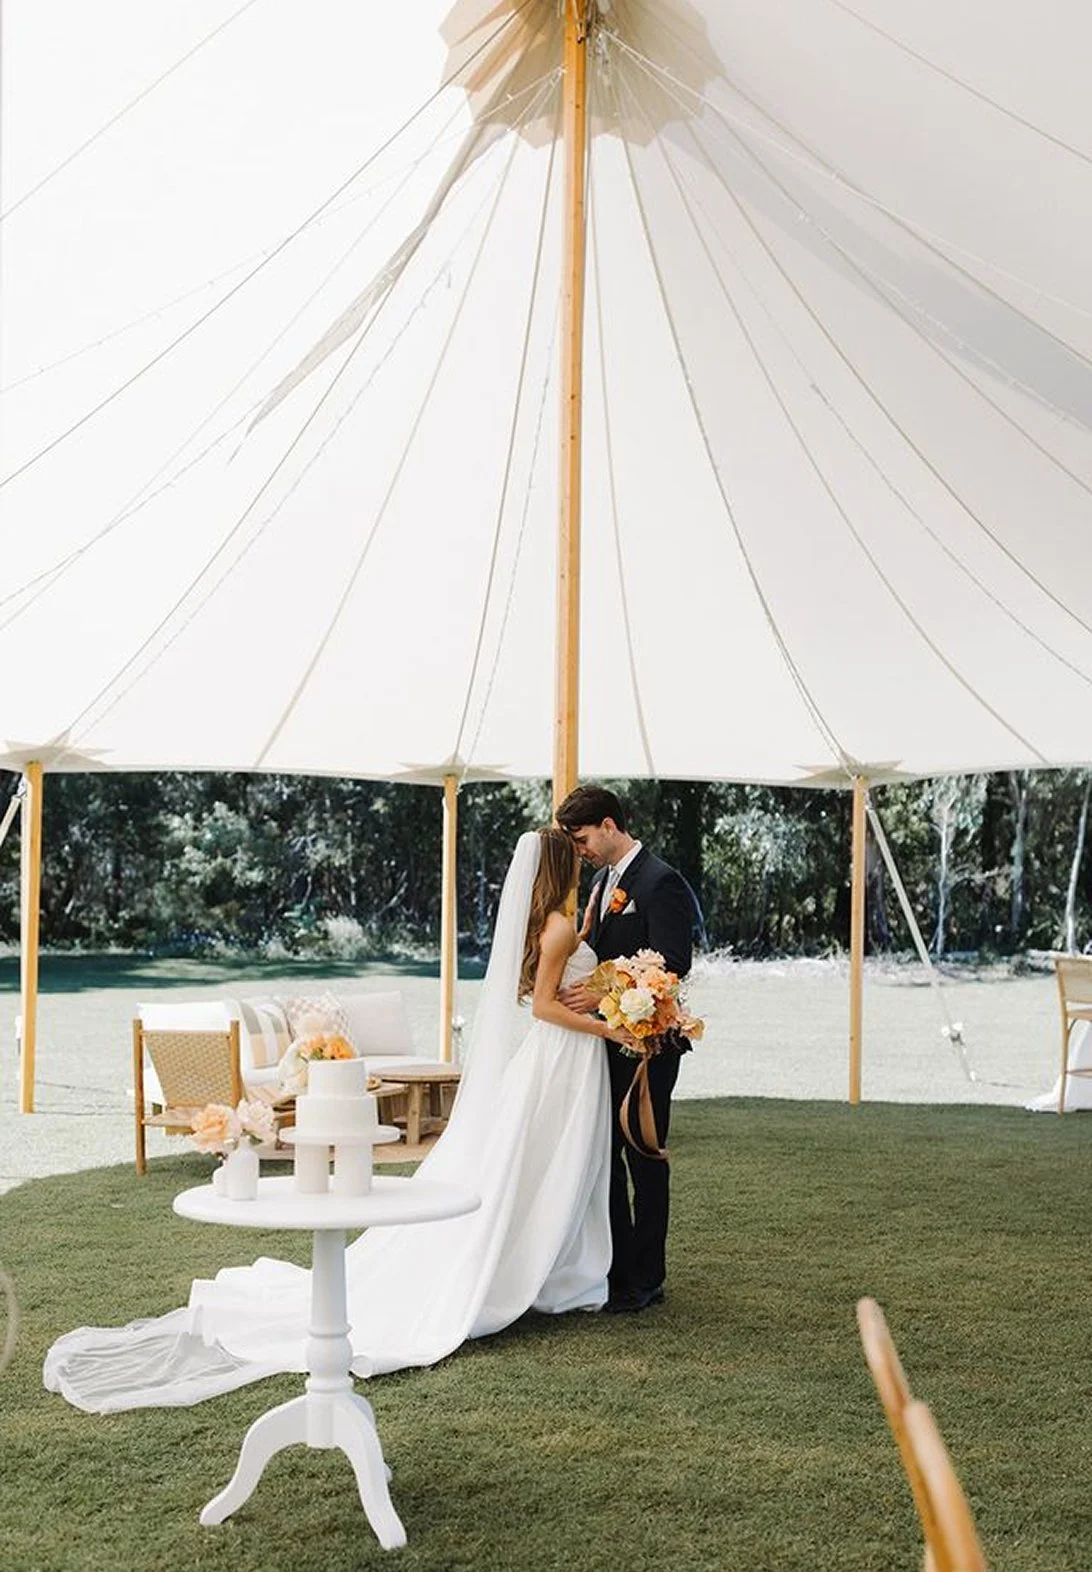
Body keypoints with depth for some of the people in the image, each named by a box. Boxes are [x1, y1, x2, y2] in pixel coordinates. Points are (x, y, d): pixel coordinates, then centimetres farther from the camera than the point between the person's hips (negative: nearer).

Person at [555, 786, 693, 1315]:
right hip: (608, 1039, 9)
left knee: (644, 1159, 1)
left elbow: (671, 965, -22)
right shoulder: (603, 881, 13)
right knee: (603, 1152, 12)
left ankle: (646, 1280, 12)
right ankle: (618, 1266, 23)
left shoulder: (660, 882, -15)